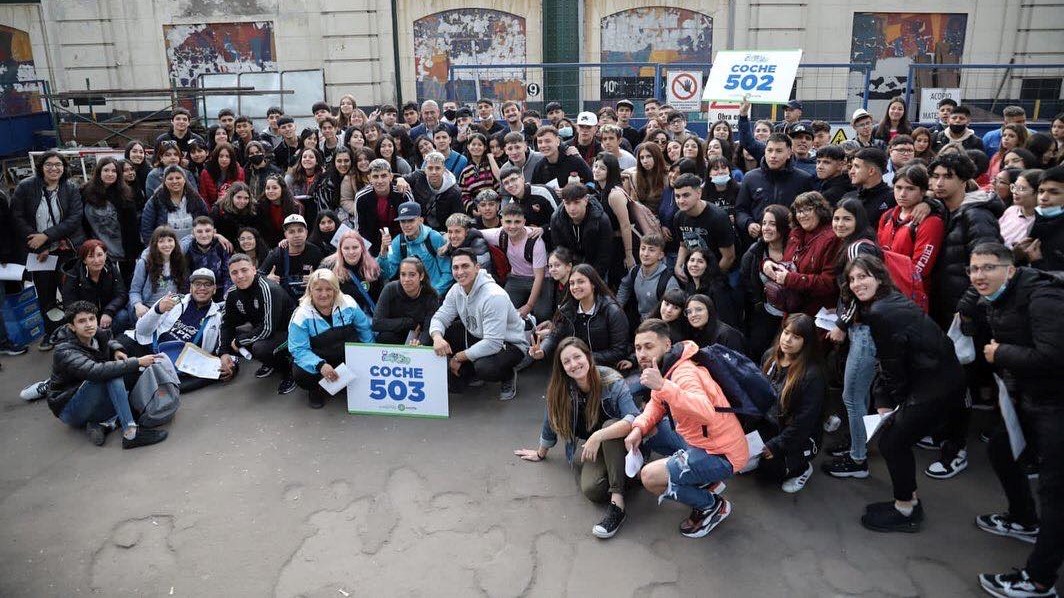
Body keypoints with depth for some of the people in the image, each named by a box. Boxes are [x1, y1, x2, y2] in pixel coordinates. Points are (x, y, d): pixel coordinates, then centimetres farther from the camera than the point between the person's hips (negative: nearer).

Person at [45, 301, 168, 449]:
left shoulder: (97, 334, -4)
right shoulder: (66, 353, -25)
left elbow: (109, 341, 21)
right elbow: (96, 371, -41)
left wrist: (116, 349, -3)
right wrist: (137, 363, -41)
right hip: (70, 411, -8)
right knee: (112, 375, -31)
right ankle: (131, 434, -39)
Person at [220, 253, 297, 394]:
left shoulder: (269, 289, -28)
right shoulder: (233, 293, -4)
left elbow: (268, 328, -31)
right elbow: (227, 323, 5)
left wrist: (238, 341, -20)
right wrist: (224, 353, -9)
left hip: (287, 331, -8)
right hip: (261, 330, 9)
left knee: (261, 348, -36)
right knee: (225, 337, -4)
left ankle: (288, 369, -3)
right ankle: (271, 363, 10)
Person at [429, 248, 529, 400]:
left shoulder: (494, 296, -31)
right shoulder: (456, 290, -7)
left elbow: (492, 344, -34)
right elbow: (439, 318, -5)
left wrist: (459, 357, -24)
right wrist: (437, 337, -30)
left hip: (510, 344, -7)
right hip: (479, 337, 7)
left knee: (484, 367, -36)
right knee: (442, 333, -10)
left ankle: (509, 375, 0)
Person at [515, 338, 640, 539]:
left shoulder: (612, 382, -19)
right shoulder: (559, 390, -9)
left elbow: (634, 419, -31)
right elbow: (552, 422, 8)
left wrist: (598, 436, -40)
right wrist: (541, 453, 22)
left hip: (617, 446, -1)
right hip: (585, 448, 1)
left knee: (610, 424, -37)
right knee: (591, 489, -31)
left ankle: (617, 501, -38)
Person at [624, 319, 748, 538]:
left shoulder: (684, 373, -25)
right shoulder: (667, 368, 4)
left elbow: (706, 412, -43)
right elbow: (657, 404, 16)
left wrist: (662, 386, -51)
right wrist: (639, 428, -4)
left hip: (721, 455, -10)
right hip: (700, 444, 10)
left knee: (650, 477, -16)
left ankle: (714, 506, 6)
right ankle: (707, 483, 16)